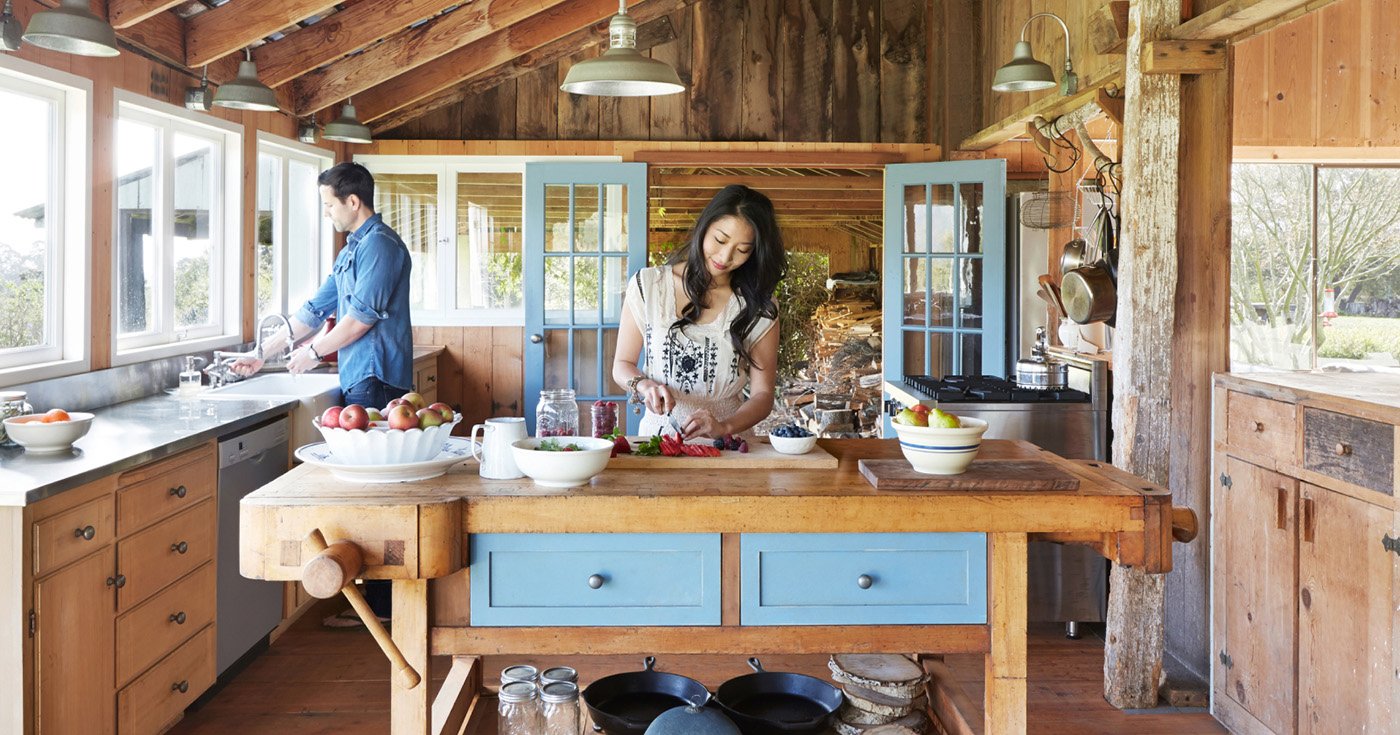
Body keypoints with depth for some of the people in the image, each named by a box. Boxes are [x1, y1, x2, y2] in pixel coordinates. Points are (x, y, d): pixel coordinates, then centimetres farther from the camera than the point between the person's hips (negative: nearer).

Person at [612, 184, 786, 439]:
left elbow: (762, 394, 1)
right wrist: (644, 385, -12)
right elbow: (622, 364, 10)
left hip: (727, 447, 0)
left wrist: (723, 426, -17)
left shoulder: (759, 307, 4)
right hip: (658, 435, 0)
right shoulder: (647, 285, 4)